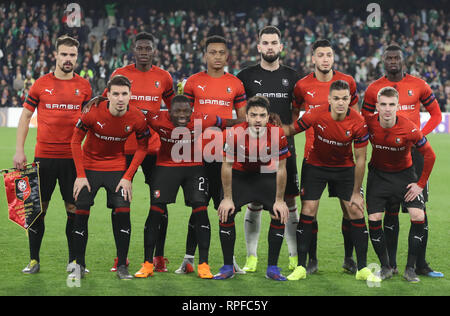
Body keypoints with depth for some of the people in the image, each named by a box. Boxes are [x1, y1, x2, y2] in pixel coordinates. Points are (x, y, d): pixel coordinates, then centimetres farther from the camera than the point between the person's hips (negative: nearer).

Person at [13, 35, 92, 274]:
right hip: (44, 155, -1)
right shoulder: (41, 84, 2)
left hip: (73, 157, 1)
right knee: (38, 208, 3)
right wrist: (19, 151, 0)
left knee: (74, 209, 3)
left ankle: (74, 261, 13)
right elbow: (25, 116, 7)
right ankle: (34, 259, 13)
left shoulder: (84, 86, 6)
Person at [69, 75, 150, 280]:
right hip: (89, 166, -1)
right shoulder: (93, 113, -21)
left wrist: (128, 177, -8)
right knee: (81, 213, -5)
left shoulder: (137, 119, -16)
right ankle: (79, 266, 8)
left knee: (122, 212, -10)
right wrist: (80, 176, -12)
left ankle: (122, 266, 1)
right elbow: (76, 142, -9)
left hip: (117, 167, 1)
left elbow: (142, 147, -1)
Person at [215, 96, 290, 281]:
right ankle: (228, 267, 0)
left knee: (280, 215, -13)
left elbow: (281, 169, -13)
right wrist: (228, 198, -13)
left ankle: (272, 268, 1)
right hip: (239, 174, 0)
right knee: (226, 214, -14)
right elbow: (227, 166, -14)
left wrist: (279, 200, -12)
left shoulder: (277, 135, -25)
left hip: (266, 175, 1)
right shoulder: (234, 133, -26)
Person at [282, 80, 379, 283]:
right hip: (315, 166, 0)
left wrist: (356, 193, -11)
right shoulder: (315, 115, -22)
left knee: (356, 212, -7)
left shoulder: (358, 123, -21)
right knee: (308, 211, -9)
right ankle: (301, 267, 0)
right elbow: (291, 129, -5)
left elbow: (360, 159, -13)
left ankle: (362, 269, 4)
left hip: (345, 167, 0)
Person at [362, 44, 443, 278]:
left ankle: (421, 264, 2)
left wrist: (419, 134, -6)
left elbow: (436, 115, 9)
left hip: (414, 151, 0)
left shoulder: (418, 85, 4)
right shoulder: (374, 89, 5)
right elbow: (365, 121, 12)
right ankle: (391, 264, 7)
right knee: (391, 209, 1)